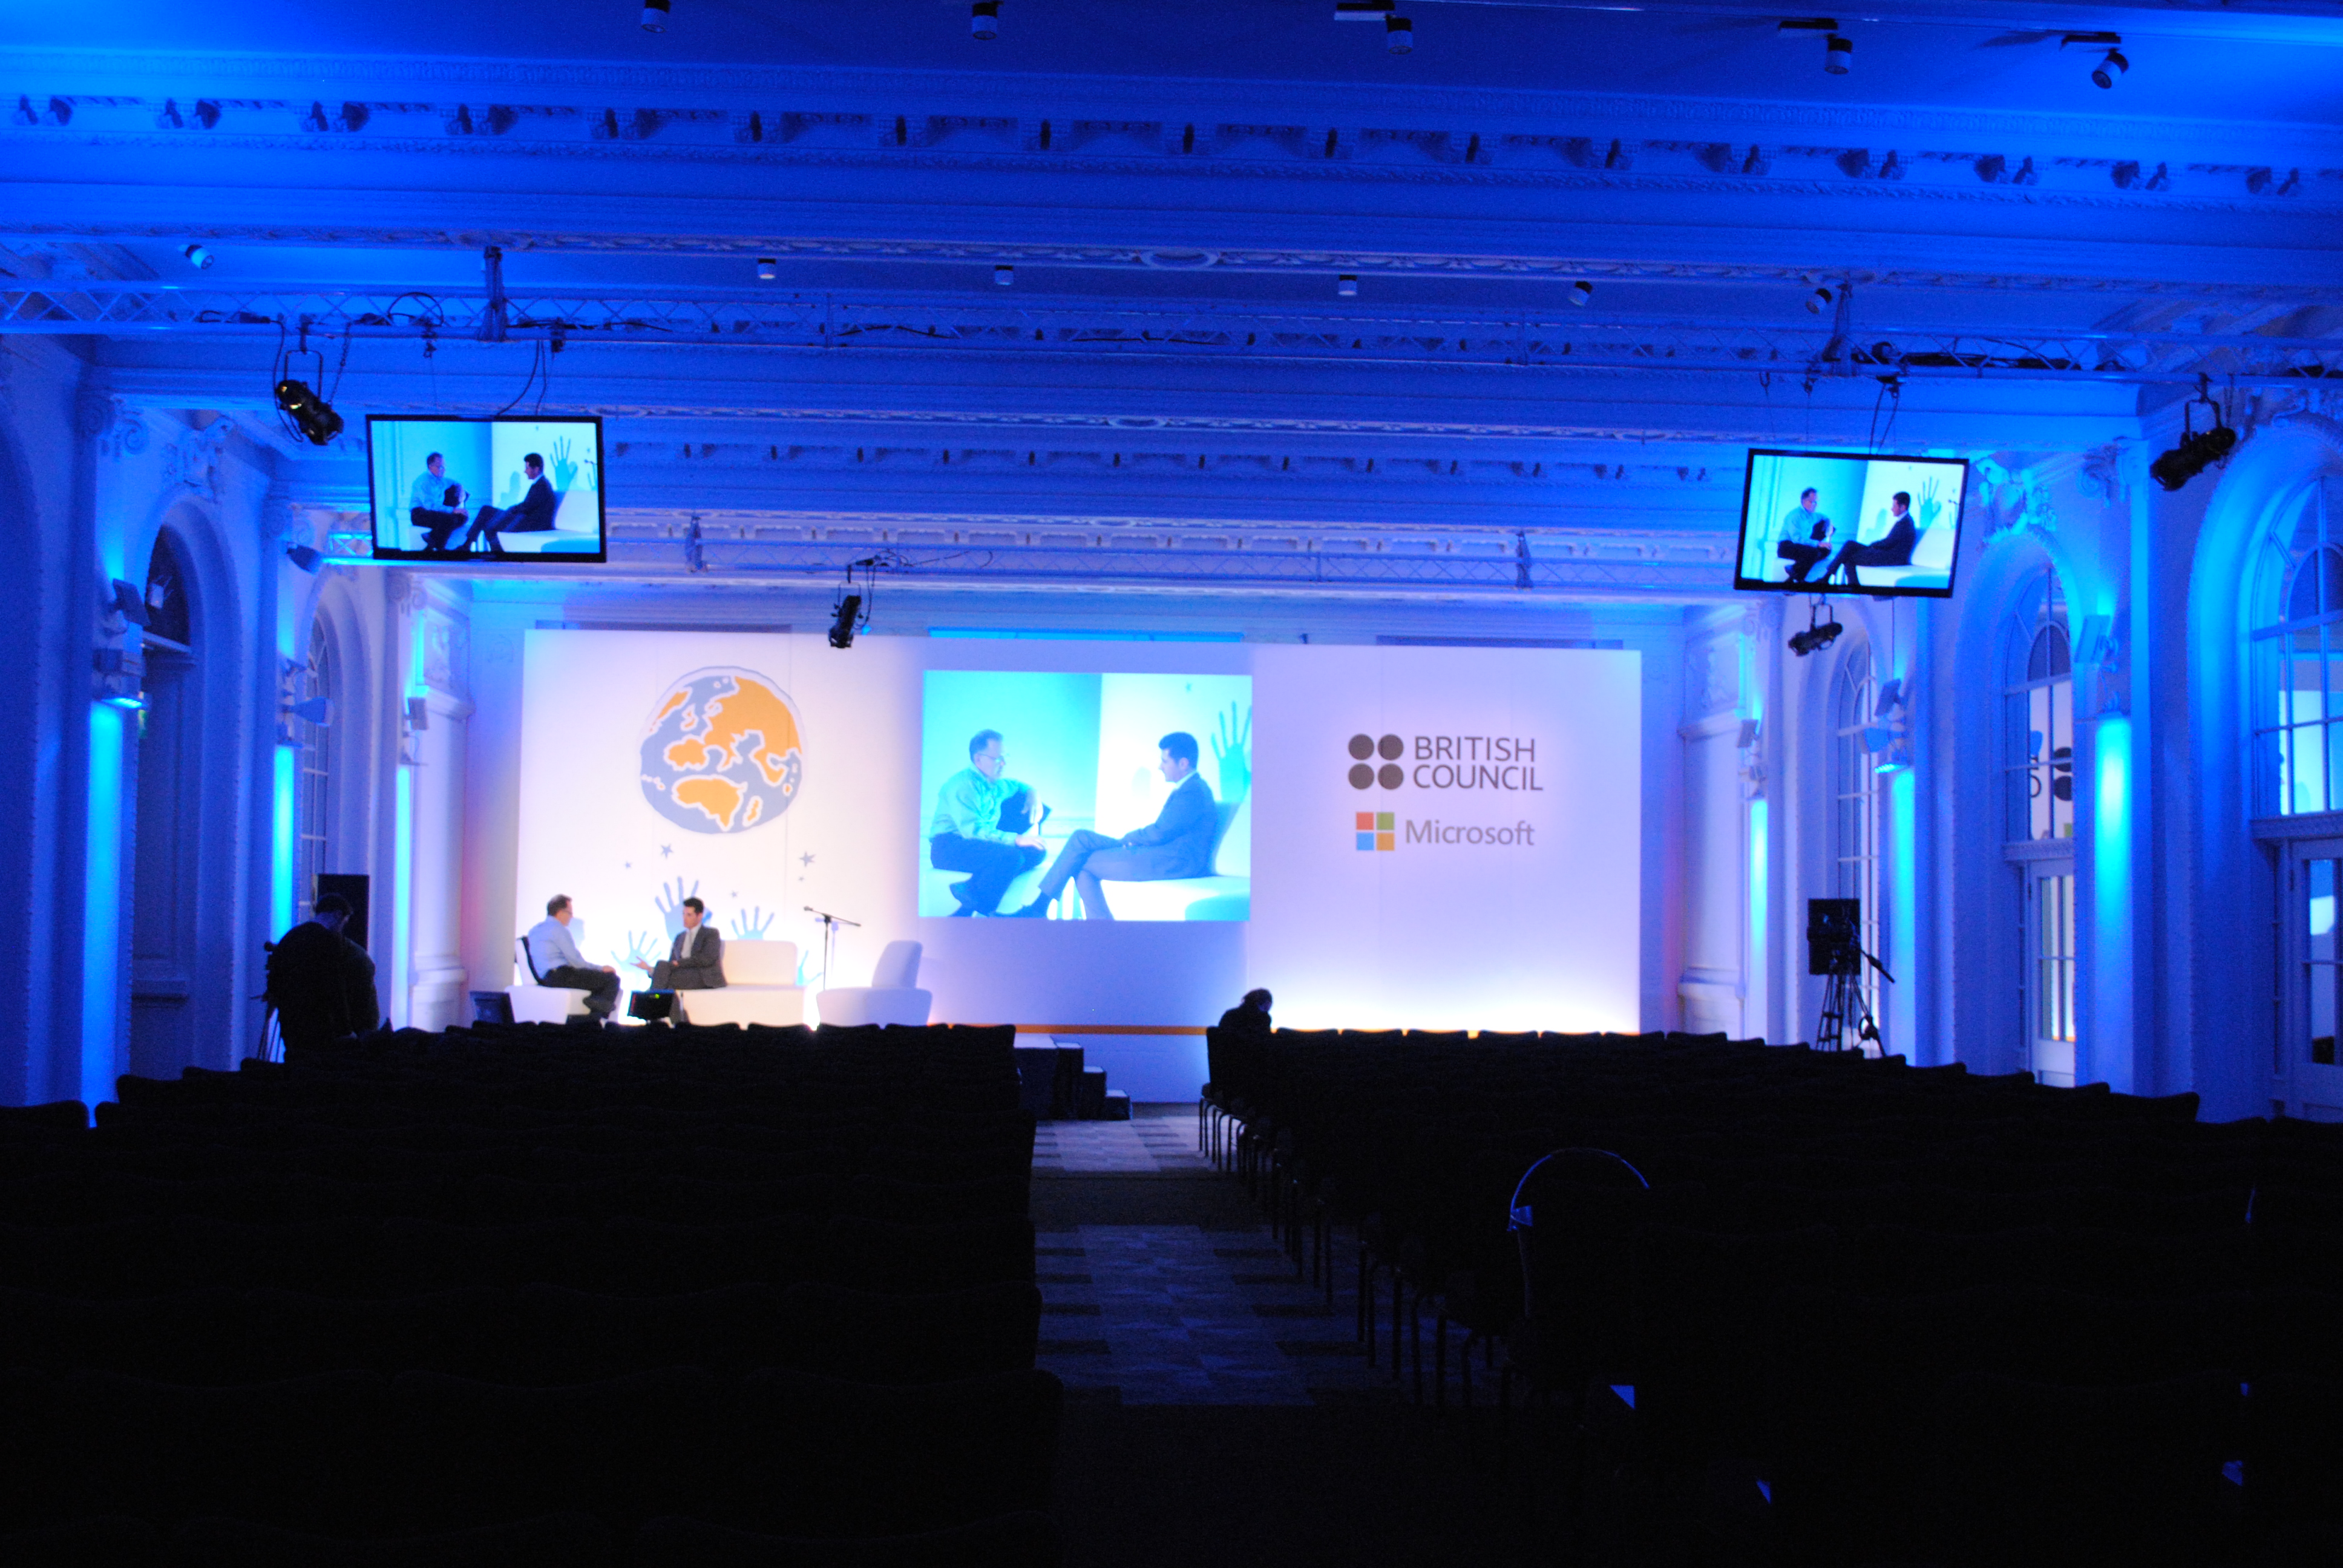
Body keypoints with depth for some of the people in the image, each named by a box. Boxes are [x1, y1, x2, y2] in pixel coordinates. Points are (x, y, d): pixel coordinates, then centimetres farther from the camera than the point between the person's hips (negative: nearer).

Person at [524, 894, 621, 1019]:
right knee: (612, 978, -10)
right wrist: (601, 968, 1)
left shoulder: (535, 929, 19)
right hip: (561, 976, -10)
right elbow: (576, 961, -13)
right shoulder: (558, 929, -10)